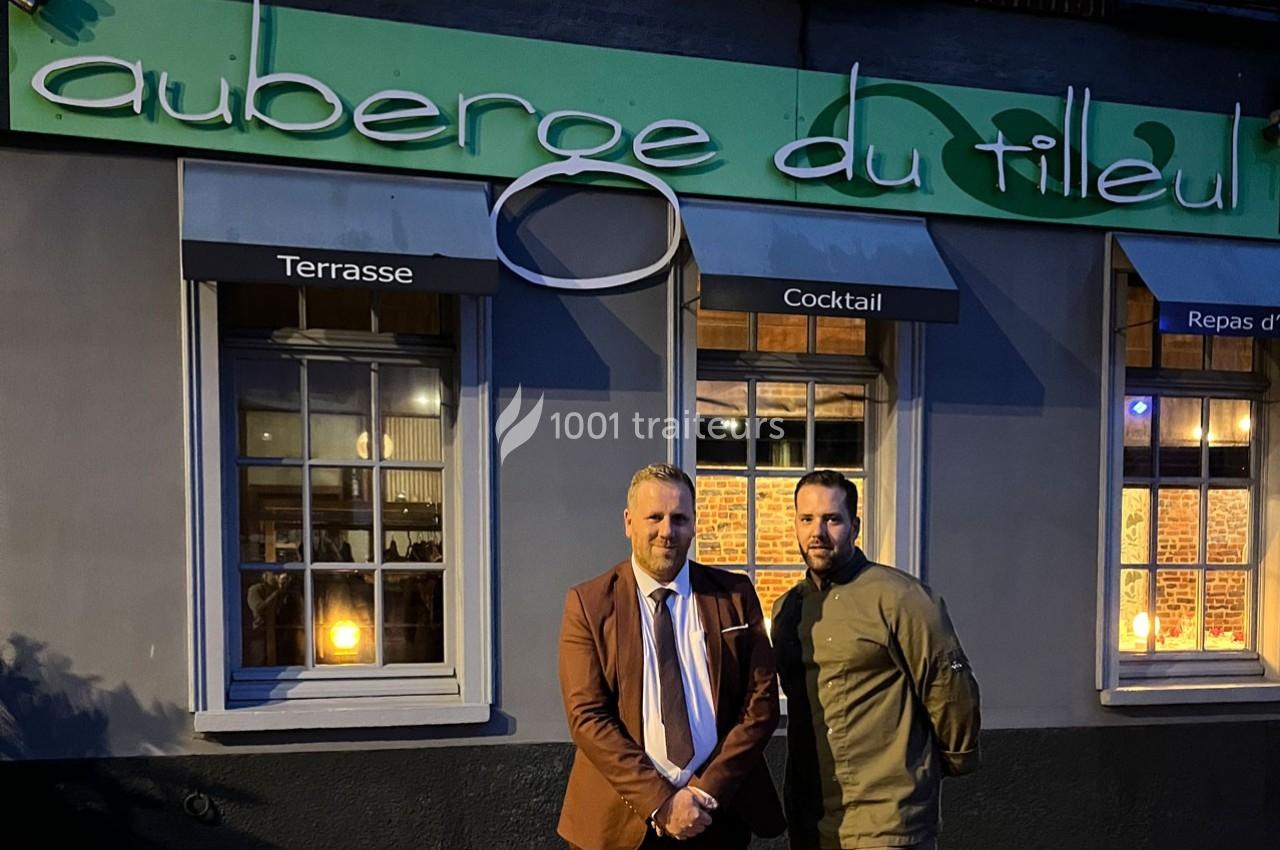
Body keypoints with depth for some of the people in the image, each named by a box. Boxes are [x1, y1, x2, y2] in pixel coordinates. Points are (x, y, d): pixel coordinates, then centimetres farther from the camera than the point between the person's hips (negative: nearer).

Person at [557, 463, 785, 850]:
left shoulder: (735, 595, -2)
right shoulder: (588, 603, -7)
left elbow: (761, 701, -3)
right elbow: (587, 716, -11)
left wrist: (707, 791, -11)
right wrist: (659, 801, -17)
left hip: (720, 813, 2)